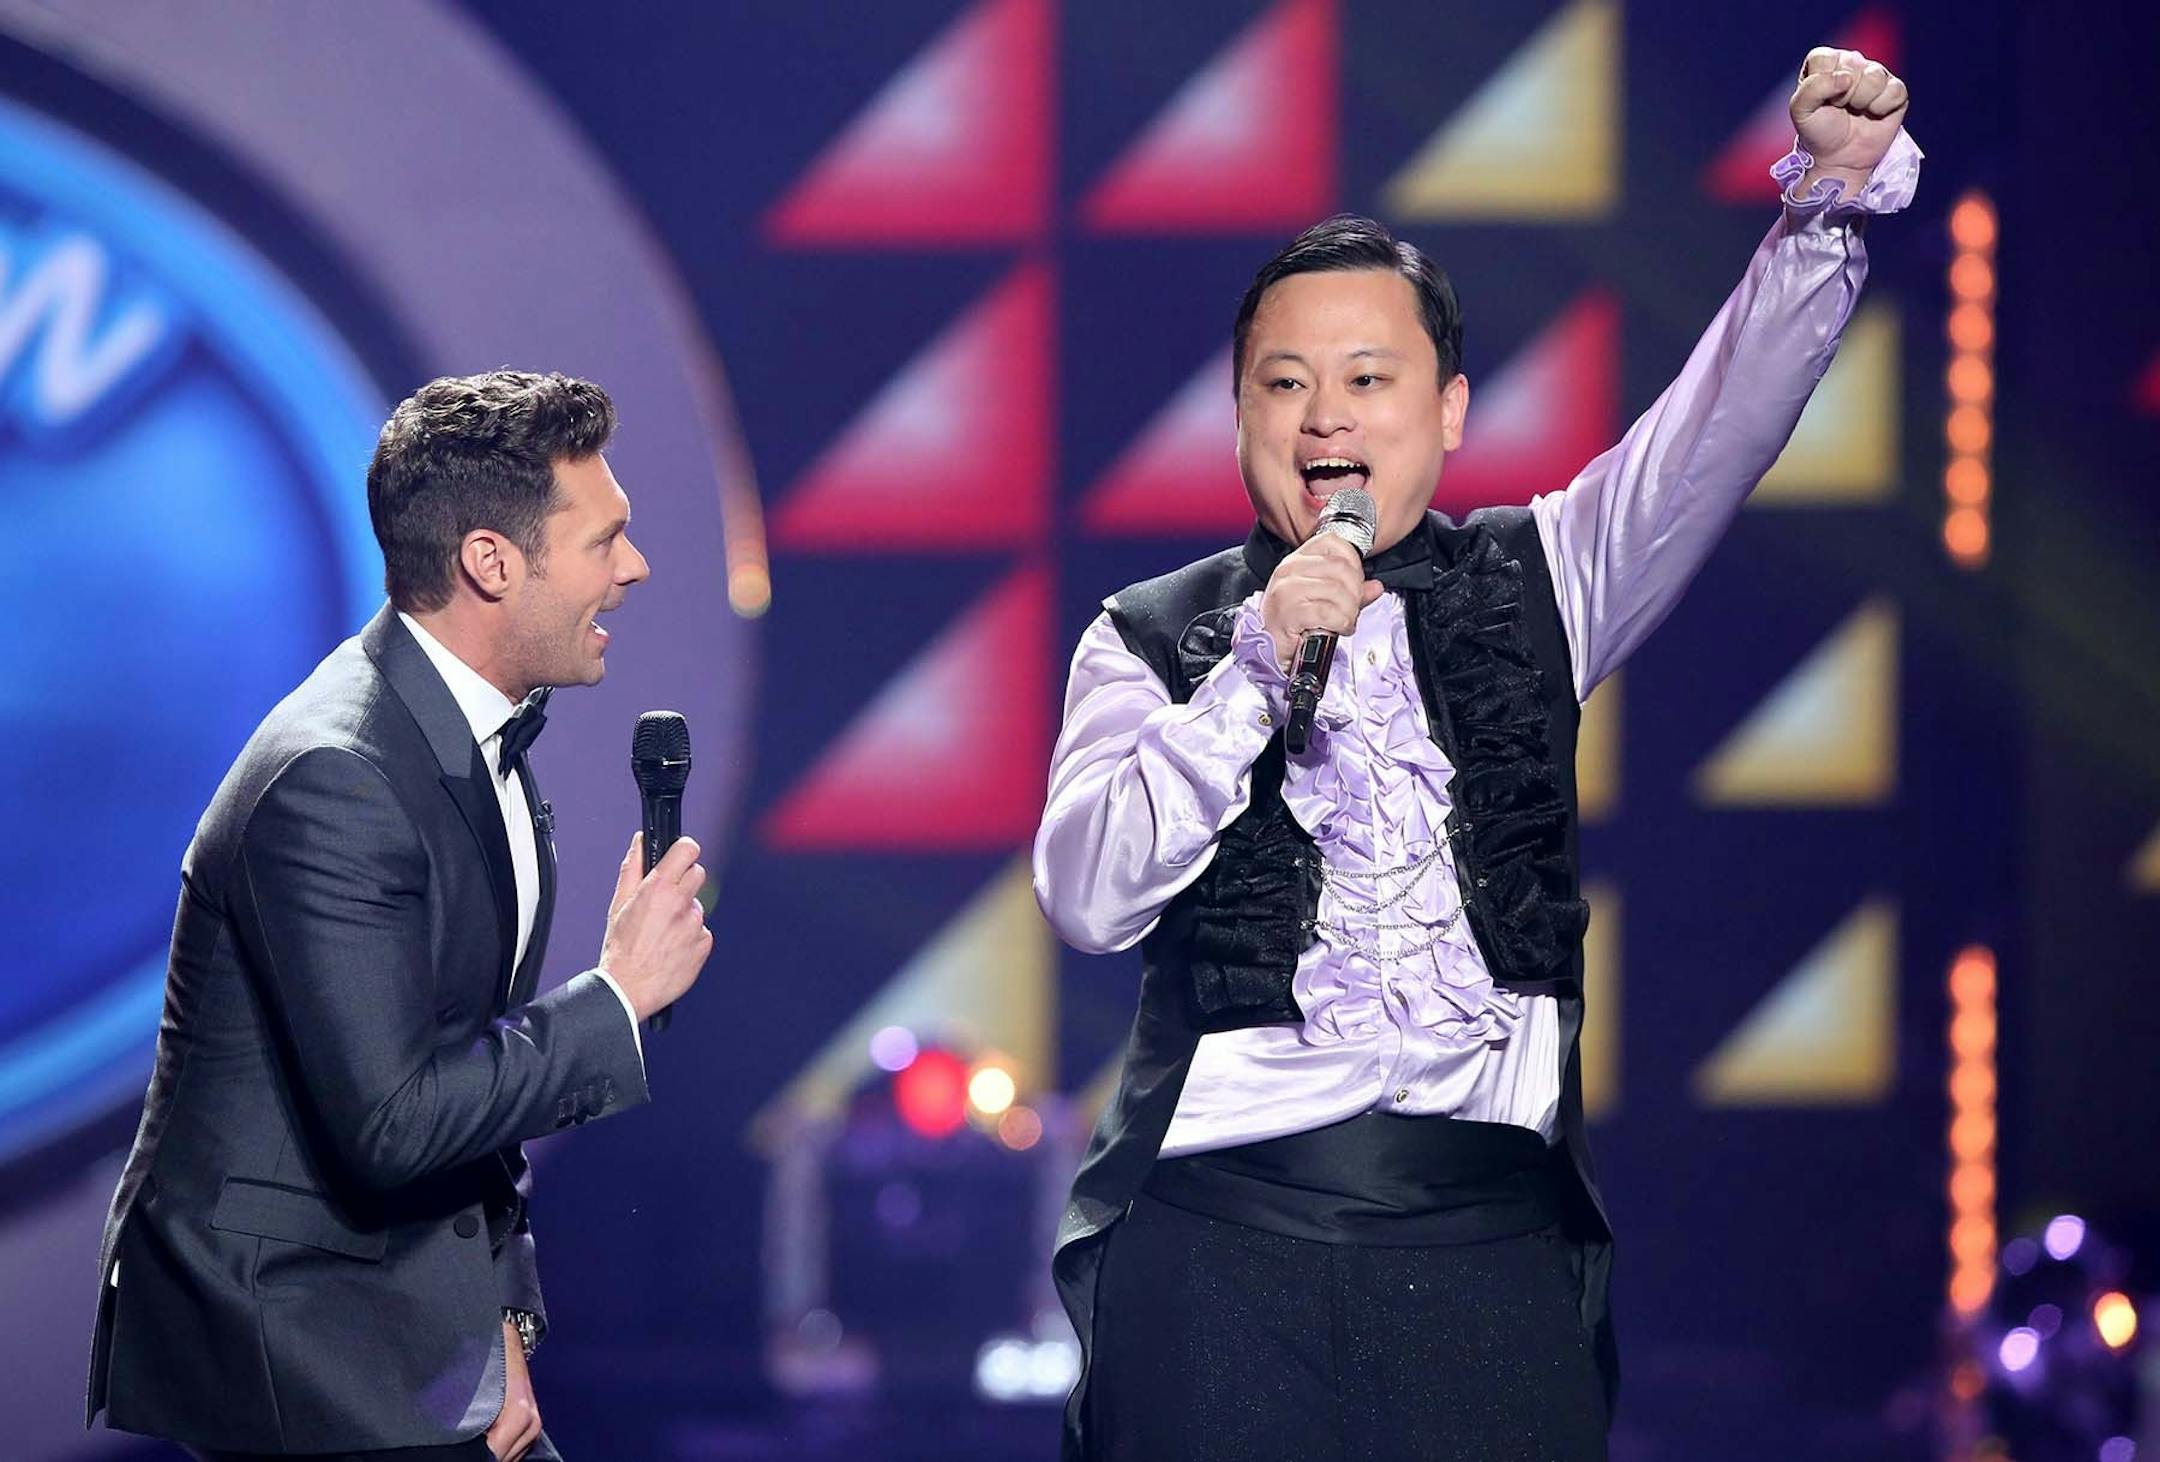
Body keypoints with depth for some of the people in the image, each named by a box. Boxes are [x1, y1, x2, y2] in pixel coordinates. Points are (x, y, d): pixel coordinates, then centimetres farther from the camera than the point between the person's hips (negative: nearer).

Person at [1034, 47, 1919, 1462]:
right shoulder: (1152, 637, 9)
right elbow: (1090, 896, -4)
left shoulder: (1534, 587, 13)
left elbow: (1723, 426, 3)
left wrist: (1833, 196, -10)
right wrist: (1257, 667, -11)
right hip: (1220, 1230, -1)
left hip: (1495, 1233, 1)